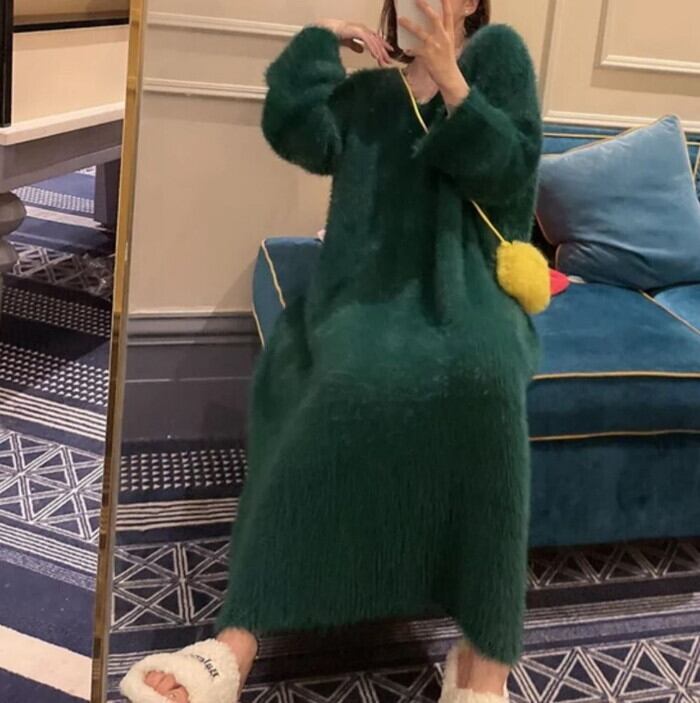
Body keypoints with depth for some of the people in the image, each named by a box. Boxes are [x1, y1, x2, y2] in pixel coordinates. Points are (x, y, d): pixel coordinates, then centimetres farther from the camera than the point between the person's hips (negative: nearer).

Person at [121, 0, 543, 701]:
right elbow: (293, 132, 2)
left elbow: (511, 170, -1)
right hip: (376, 286, 2)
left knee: (482, 379, -39)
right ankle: (238, 640, -37)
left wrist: (449, 79, -10)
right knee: (352, 383, -35)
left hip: (467, 285, -1)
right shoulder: (367, 91, 21)